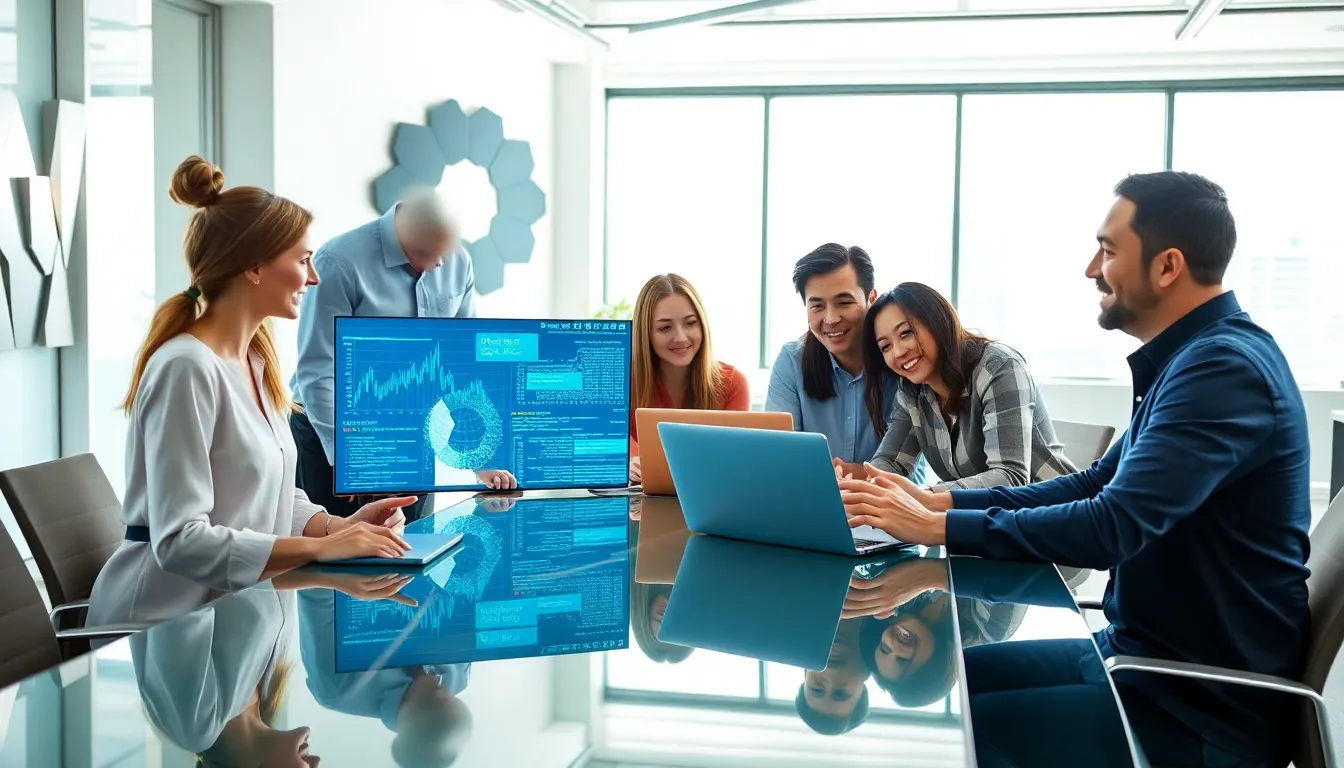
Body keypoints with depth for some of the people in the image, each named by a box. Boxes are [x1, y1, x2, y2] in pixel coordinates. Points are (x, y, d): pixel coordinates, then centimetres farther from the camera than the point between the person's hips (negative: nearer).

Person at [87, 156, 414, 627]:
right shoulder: (187, 368, -18)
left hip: (229, 603, 8)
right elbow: (179, 540, -22)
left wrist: (339, 526, -5)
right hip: (164, 623, -8)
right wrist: (320, 547, -25)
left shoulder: (255, 361, 9)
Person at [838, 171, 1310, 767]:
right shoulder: (1197, 357, 11)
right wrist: (942, 502, 2)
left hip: (1204, 702, -9)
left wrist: (939, 527, -23)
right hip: (1158, 657, 9)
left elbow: (1115, 525, -30)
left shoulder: (1223, 368, -22)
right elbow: (1100, 484, 12)